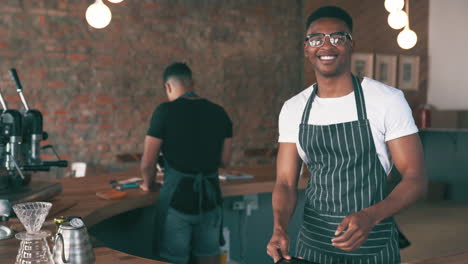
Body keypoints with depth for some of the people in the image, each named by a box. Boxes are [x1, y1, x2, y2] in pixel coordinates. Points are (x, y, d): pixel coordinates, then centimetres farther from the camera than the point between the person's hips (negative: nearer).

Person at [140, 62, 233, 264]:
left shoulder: (165, 111, -9)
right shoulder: (219, 113, 5)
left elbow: (148, 163, -9)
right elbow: (224, 161, 10)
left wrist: (147, 183, 10)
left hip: (176, 196, -4)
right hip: (210, 198, 5)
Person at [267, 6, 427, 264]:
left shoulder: (388, 99, -11)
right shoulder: (293, 109, 1)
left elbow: (416, 178, -11)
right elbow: (286, 182, 0)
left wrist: (370, 216, -28)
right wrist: (279, 228, -20)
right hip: (311, 242, 3)